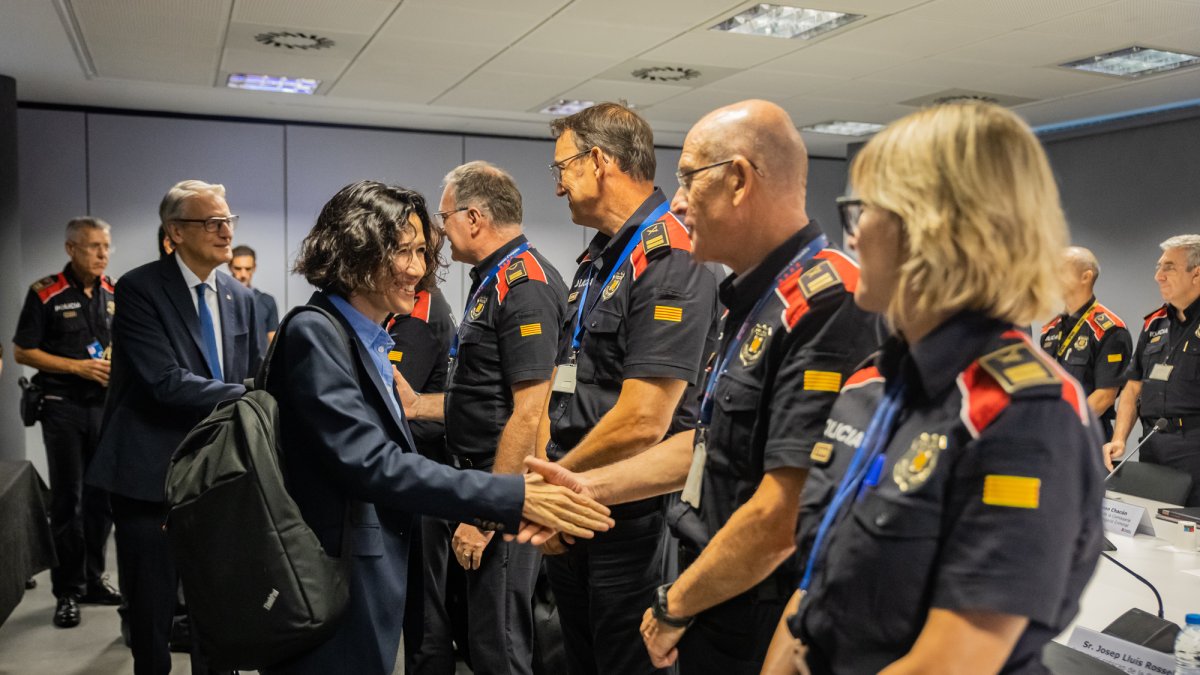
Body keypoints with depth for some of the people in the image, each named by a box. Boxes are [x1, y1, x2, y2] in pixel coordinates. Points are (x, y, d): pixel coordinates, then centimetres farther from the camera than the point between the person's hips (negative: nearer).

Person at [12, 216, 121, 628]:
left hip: (106, 406, 4)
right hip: (64, 408, -4)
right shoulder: (46, 294, -6)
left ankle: (93, 579, 22)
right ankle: (67, 591, 10)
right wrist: (78, 367, -15)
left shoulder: (114, 293, 7)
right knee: (67, 499, 1)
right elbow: (22, 351, -6)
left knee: (102, 496, 9)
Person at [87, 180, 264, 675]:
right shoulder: (139, 289, -11)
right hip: (152, 473, -5)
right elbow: (166, 381, -22)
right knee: (152, 608, 8)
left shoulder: (239, 298, 8)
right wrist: (249, 396, -24)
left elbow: (254, 380, 11)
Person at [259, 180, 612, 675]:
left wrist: (484, 511, -1)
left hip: (370, 576, 9)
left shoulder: (367, 340, 11)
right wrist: (510, 498, -27)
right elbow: (369, 463, -25)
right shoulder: (316, 334, -16)